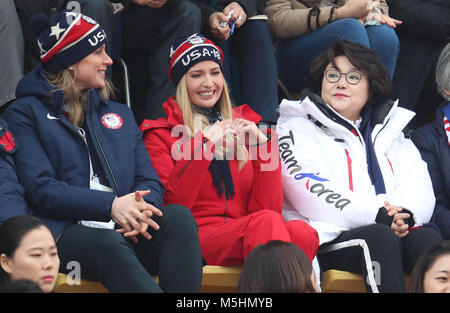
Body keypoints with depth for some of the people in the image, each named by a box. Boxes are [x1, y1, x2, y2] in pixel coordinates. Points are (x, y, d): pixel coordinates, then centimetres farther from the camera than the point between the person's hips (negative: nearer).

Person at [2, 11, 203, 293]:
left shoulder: (120, 114, 29)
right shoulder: (25, 113, 11)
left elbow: (150, 182, 17)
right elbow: (40, 188, -4)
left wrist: (142, 208, -10)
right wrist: (110, 205, -18)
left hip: (129, 230, 5)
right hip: (67, 232, -5)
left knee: (178, 216, -28)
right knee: (109, 245, -39)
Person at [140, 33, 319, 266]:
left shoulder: (244, 127, 22)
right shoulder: (161, 133, 13)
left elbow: (269, 206, 11)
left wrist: (262, 144, 0)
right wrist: (202, 146, -9)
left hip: (246, 240, 4)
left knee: (303, 233, -32)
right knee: (266, 223, -36)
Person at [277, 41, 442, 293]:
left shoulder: (388, 130, 28)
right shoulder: (297, 129, 12)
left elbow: (419, 186, 14)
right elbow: (313, 193, -5)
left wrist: (406, 215, -12)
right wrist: (376, 216, -16)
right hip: (327, 241, -4)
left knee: (426, 237, -29)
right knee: (380, 237, -35)